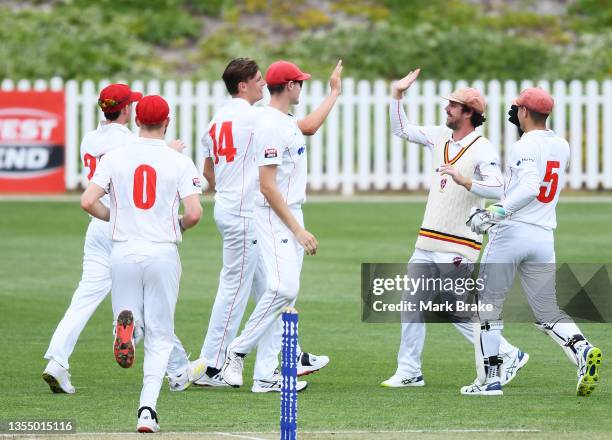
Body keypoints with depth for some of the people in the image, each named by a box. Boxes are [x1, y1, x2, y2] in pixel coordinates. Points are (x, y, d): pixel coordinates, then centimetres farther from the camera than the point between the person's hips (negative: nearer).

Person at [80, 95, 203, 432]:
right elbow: (194, 213, -12)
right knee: (159, 336, 6)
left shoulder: (115, 158, 1)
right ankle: (148, 408, -10)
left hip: (124, 252, 1)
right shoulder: (180, 163, -3)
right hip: (163, 253, -1)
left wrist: (113, 216, 12)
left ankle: (125, 323, -23)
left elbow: (87, 201, -7)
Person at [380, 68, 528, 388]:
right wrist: (397, 95, 10)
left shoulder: (483, 150, -13)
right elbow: (401, 130, 20)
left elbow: (498, 190, -25)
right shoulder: (440, 137, 10)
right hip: (427, 242, 8)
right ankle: (409, 372, 12)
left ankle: (509, 356, 7)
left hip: (458, 247, -8)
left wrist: (465, 182, -38)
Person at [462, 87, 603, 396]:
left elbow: (530, 188, -26)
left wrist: (497, 213, -28)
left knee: (488, 306, 5)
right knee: (549, 312, 8)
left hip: (511, 231, -7)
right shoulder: (561, 146, 13)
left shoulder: (525, 146, -10)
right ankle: (583, 350, -20)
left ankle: (491, 379, 3)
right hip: (544, 237, 7)